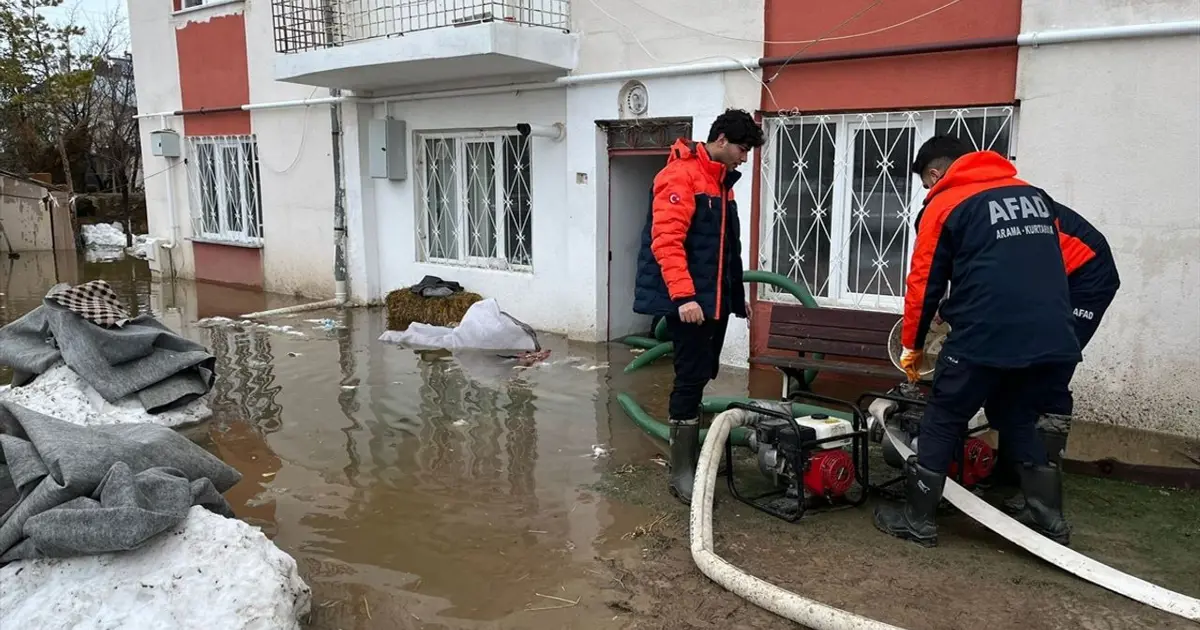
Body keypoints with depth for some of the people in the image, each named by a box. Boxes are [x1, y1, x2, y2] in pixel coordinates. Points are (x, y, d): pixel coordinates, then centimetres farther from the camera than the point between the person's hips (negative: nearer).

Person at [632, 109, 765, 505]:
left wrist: (737, 296, 23)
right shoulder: (680, 175, -12)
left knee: (699, 378, 13)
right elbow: (666, 240, -22)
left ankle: (691, 457, 24)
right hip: (687, 301, -9)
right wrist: (683, 296, -29)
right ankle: (681, 474, 1)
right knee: (691, 379, -8)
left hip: (712, 300, 9)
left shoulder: (721, 181, 18)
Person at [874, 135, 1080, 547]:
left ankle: (917, 520, 15)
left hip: (985, 337, -6)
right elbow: (1042, 266, 23)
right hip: (1054, 339, 6)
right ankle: (1049, 517, 28)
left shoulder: (943, 205, 1)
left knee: (942, 423, 8)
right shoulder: (1033, 195, 19)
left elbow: (925, 283, 2)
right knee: (1019, 422, 24)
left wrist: (911, 347, 13)